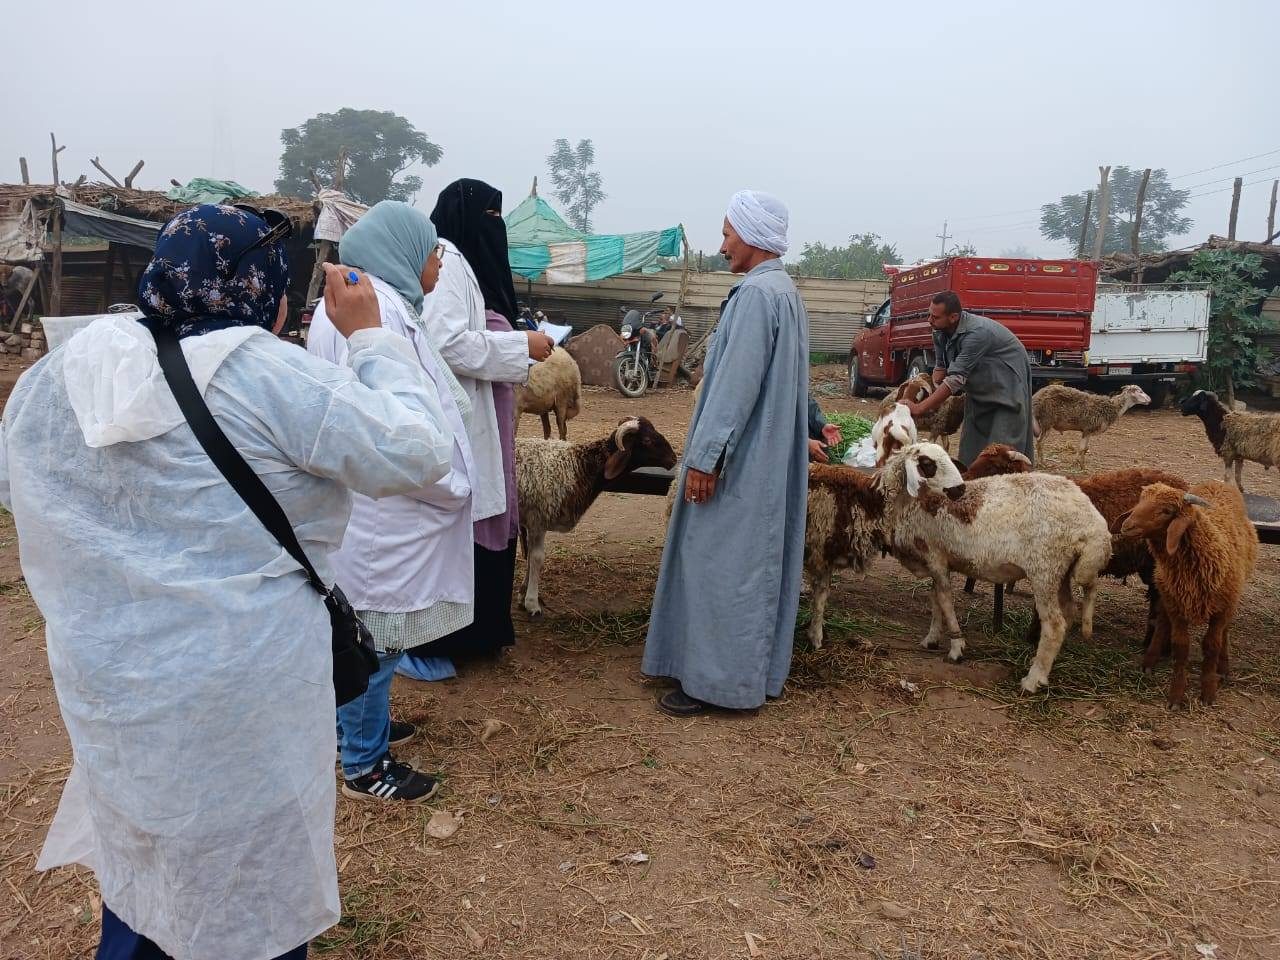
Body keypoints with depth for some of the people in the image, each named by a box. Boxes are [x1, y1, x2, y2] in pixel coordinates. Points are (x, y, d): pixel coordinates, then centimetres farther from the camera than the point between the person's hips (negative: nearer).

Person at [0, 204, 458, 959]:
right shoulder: (271, 378, -21)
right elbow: (419, 453, -18)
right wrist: (370, 337, -9)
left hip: (105, 681, 6)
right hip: (240, 692, -6)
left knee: (142, 849, 30)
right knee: (250, 874, 17)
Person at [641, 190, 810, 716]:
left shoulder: (756, 293, -18)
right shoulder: (785, 290, 13)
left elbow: (736, 384, -23)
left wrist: (704, 456, -21)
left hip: (742, 460, -10)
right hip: (770, 456, 10)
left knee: (723, 564, -2)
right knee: (756, 561, 16)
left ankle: (717, 680, 7)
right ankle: (756, 669, 27)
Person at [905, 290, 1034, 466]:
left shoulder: (976, 333, -34)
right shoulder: (940, 331, -9)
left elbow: (956, 379, -37)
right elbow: (941, 367, 3)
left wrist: (919, 408, -38)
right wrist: (931, 401, -15)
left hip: (1008, 383, -8)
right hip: (979, 389, 8)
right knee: (971, 444, 6)